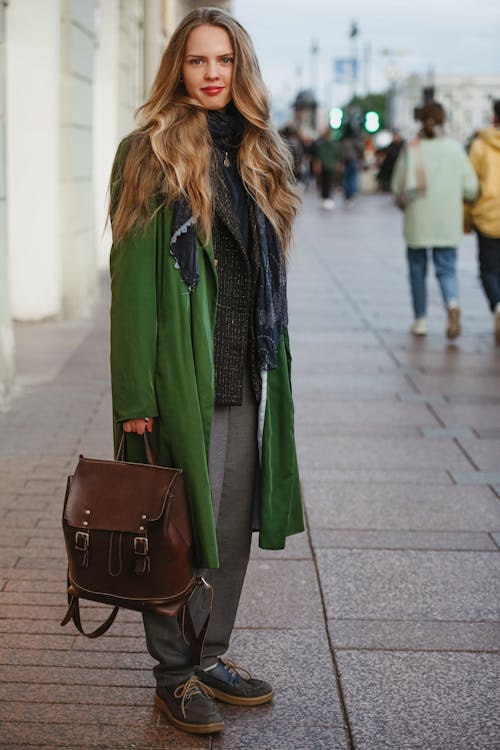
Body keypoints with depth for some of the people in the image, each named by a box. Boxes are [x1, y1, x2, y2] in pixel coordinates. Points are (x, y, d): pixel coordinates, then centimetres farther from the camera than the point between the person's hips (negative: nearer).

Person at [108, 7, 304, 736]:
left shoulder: (258, 156, 12)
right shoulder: (150, 154, -6)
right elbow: (132, 280, -10)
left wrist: (273, 367, 13)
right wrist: (135, 393, -15)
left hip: (246, 377, 6)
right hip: (182, 374, -6)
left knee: (233, 526, 13)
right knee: (179, 529, 3)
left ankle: (212, 655, 28)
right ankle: (175, 673, 18)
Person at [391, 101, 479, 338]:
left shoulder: (411, 149, -6)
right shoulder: (455, 148, 0)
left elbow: (398, 187, -7)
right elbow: (471, 188, -1)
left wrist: (405, 204, 14)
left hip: (417, 223, -1)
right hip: (448, 224, 1)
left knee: (417, 270, 13)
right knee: (446, 269, 6)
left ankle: (420, 320, 16)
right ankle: (452, 304, -22)